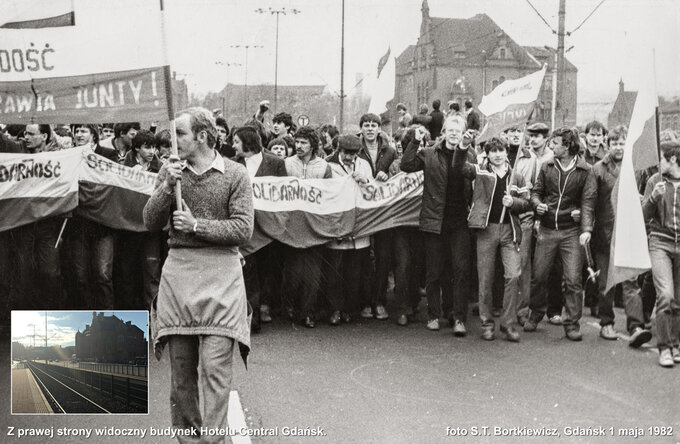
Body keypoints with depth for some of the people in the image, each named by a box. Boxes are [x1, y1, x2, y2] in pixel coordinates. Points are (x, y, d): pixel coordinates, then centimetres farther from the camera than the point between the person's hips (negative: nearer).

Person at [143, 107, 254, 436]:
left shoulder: (235, 174, -1)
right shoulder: (169, 171, 9)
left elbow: (243, 229, -7)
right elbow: (151, 223, 3)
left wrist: (197, 225, -11)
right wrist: (168, 187, -9)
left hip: (219, 275, -3)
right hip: (178, 271, 3)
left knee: (215, 365, -8)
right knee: (180, 366, 8)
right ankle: (185, 433, 20)